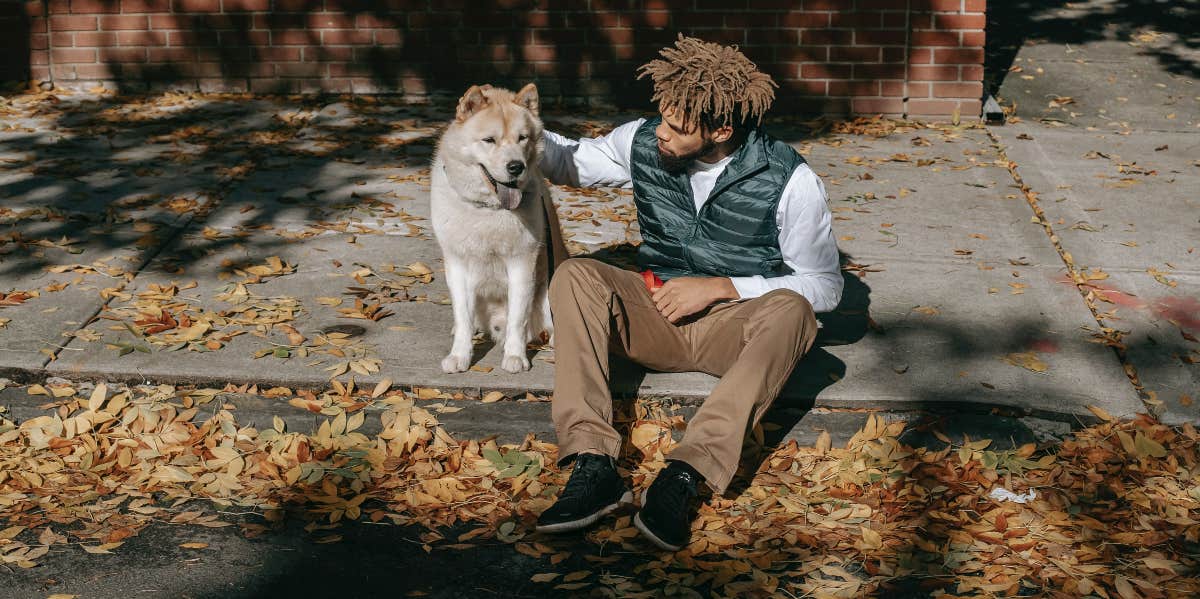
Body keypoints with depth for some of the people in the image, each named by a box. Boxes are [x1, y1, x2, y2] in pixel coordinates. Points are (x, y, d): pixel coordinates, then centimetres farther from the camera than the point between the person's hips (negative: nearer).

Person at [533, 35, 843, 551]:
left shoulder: (789, 181, -14)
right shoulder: (642, 142, -4)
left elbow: (824, 286, -8)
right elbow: (569, 161, 13)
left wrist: (720, 287, -17)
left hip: (735, 325, -3)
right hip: (657, 316, 3)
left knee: (791, 310, -36)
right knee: (575, 275, -24)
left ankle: (682, 476, -46)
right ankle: (593, 464, -38)